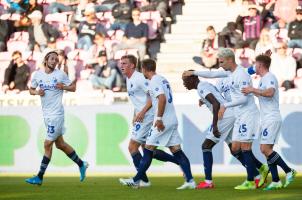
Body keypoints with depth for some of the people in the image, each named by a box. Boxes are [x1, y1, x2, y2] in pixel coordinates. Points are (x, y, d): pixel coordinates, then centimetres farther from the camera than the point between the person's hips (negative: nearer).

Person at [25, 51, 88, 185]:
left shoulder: (60, 74, -5)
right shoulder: (38, 75, 7)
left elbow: (73, 87, 3)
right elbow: (31, 90, 17)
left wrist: (63, 87, -15)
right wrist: (37, 92, -4)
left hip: (56, 114, -6)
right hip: (46, 114, 6)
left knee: (47, 144, -6)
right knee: (60, 144, 13)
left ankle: (40, 177, -3)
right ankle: (81, 164, 30)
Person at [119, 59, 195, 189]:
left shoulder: (154, 81, -11)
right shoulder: (162, 79, 17)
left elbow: (162, 99, -23)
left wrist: (159, 118, -22)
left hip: (163, 121, -9)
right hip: (172, 120, 9)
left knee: (148, 150, -1)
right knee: (176, 150, 5)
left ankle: (136, 180, 4)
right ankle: (190, 181, -2)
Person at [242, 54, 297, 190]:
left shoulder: (269, 77, -11)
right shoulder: (263, 79, 20)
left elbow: (270, 93, -31)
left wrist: (253, 89, -24)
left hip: (272, 118, -10)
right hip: (267, 119, 10)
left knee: (265, 148, -16)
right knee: (266, 150, 5)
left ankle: (289, 171, -13)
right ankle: (275, 181, 4)